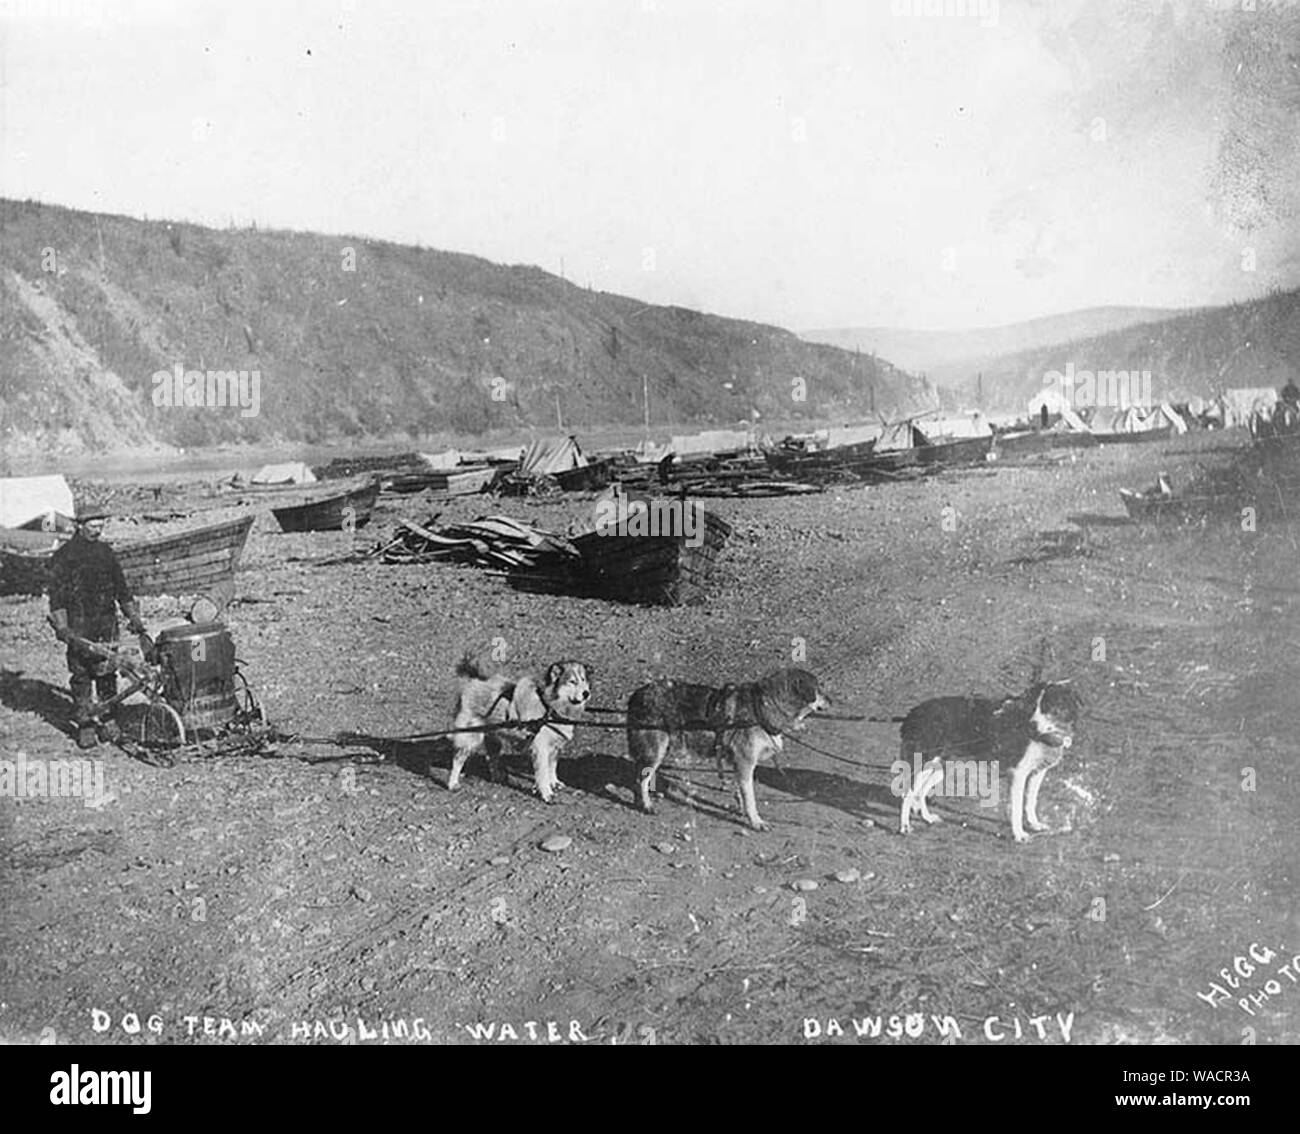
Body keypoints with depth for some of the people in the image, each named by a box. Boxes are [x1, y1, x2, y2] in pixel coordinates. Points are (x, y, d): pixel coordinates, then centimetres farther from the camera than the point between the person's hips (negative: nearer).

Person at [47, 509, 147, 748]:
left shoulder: (105, 552, 11)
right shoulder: (64, 556, -3)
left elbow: (121, 588, 16)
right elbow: (56, 596, -6)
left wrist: (133, 618, 11)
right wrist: (62, 628, -15)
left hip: (106, 622, 3)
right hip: (78, 625, -3)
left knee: (107, 673, 3)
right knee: (81, 676, 0)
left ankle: (108, 721, 13)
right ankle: (84, 725, 7)